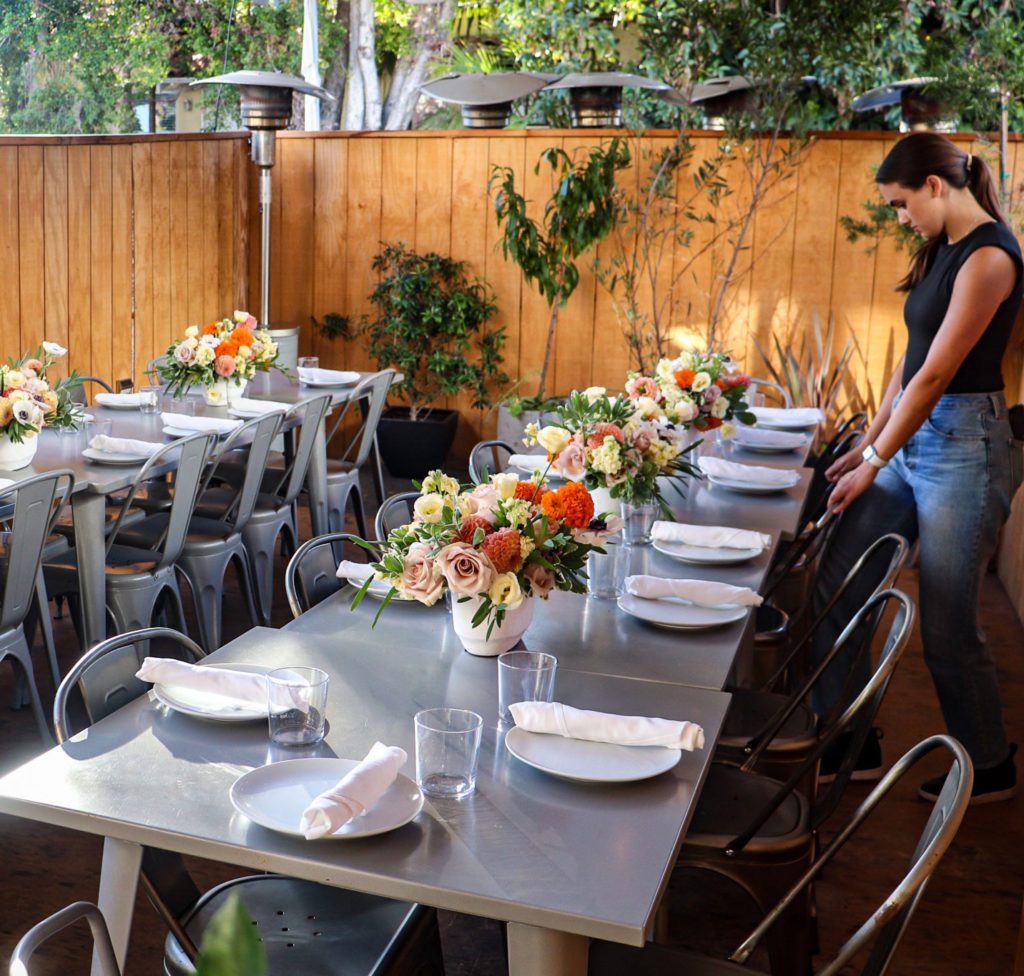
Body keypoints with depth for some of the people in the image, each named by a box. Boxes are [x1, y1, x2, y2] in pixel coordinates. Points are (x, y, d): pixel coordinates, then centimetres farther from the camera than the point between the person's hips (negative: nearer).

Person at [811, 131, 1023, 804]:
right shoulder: (944, 250, 14)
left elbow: (936, 374, -17)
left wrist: (875, 463, -12)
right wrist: (867, 444, 15)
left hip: (965, 445, -9)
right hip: (912, 439, 9)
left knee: (948, 627, 1)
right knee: (837, 586, 6)